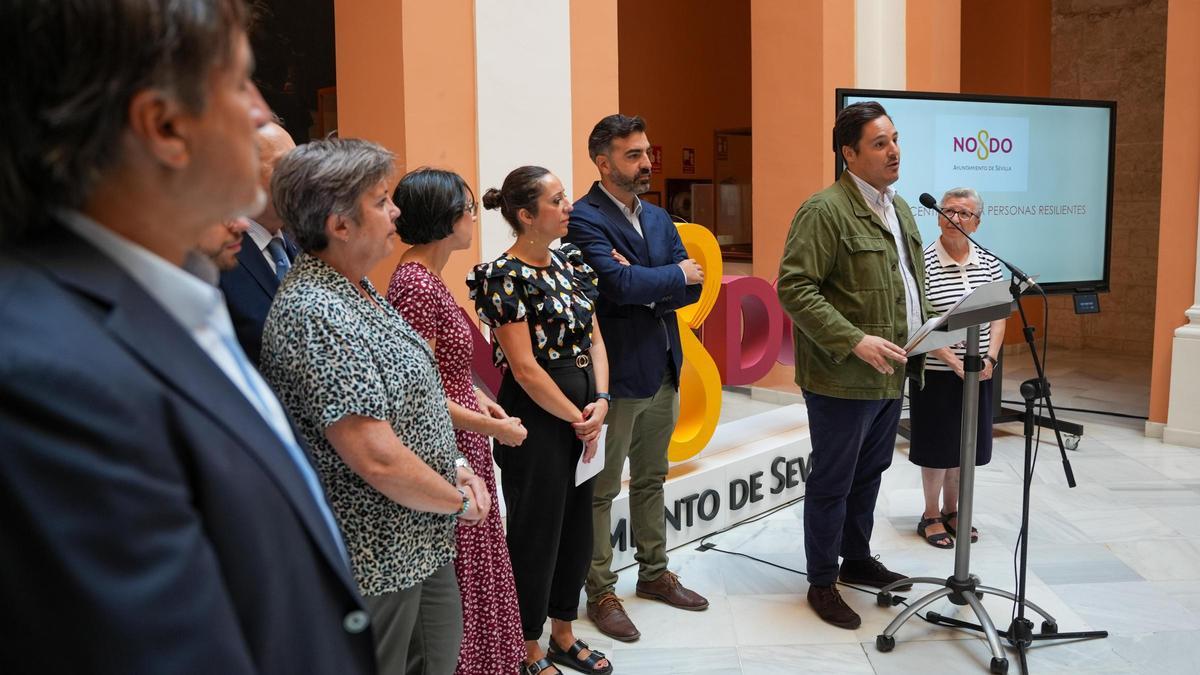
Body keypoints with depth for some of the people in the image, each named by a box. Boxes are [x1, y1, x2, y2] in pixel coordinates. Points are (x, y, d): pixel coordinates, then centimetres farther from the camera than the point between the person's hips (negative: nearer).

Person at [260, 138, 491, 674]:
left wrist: (456, 467, 3)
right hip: (376, 563, -9)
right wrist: (459, 501, -13)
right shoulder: (315, 313, -25)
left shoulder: (358, 290, 7)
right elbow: (377, 458, -28)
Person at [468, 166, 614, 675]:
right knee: (536, 531, 6)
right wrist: (577, 418, -11)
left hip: (582, 413, 8)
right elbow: (525, 367, -18)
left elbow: (594, 336, 7)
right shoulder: (506, 276, -15)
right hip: (536, 416, -8)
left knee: (577, 524, 17)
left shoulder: (569, 260, 7)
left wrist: (600, 401, -7)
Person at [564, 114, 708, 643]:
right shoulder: (584, 219, -13)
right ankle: (600, 592, 18)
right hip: (617, 374, -8)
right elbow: (619, 284, -27)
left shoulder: (658, 217, 11)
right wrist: (673, 275, -10)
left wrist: (645, 287, -15)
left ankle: (654, 573, 35)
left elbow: (691, 287, 3)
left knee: (651, 479, 20)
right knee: (602, 489, 5)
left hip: (664, 368, 8)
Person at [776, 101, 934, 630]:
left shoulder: (900, 208, 13)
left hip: (891, 374, 8)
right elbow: (794, 288, -21)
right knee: (832, 484, 5)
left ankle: (857, 560, 38)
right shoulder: (824, 211, -15)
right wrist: (854, 341, -26)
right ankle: (822, 583, 20)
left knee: (869, 475, 21)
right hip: (842, 379, -8)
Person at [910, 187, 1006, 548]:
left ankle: (952, 510, 30)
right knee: (936, 444, 5)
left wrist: (990, 358, -9)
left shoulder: (989, 263, 4)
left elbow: (998, 317, 6)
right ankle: (931, 516, 21)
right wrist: (953, 361, -19)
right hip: (936, 372, -4)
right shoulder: (922, 262, -11)